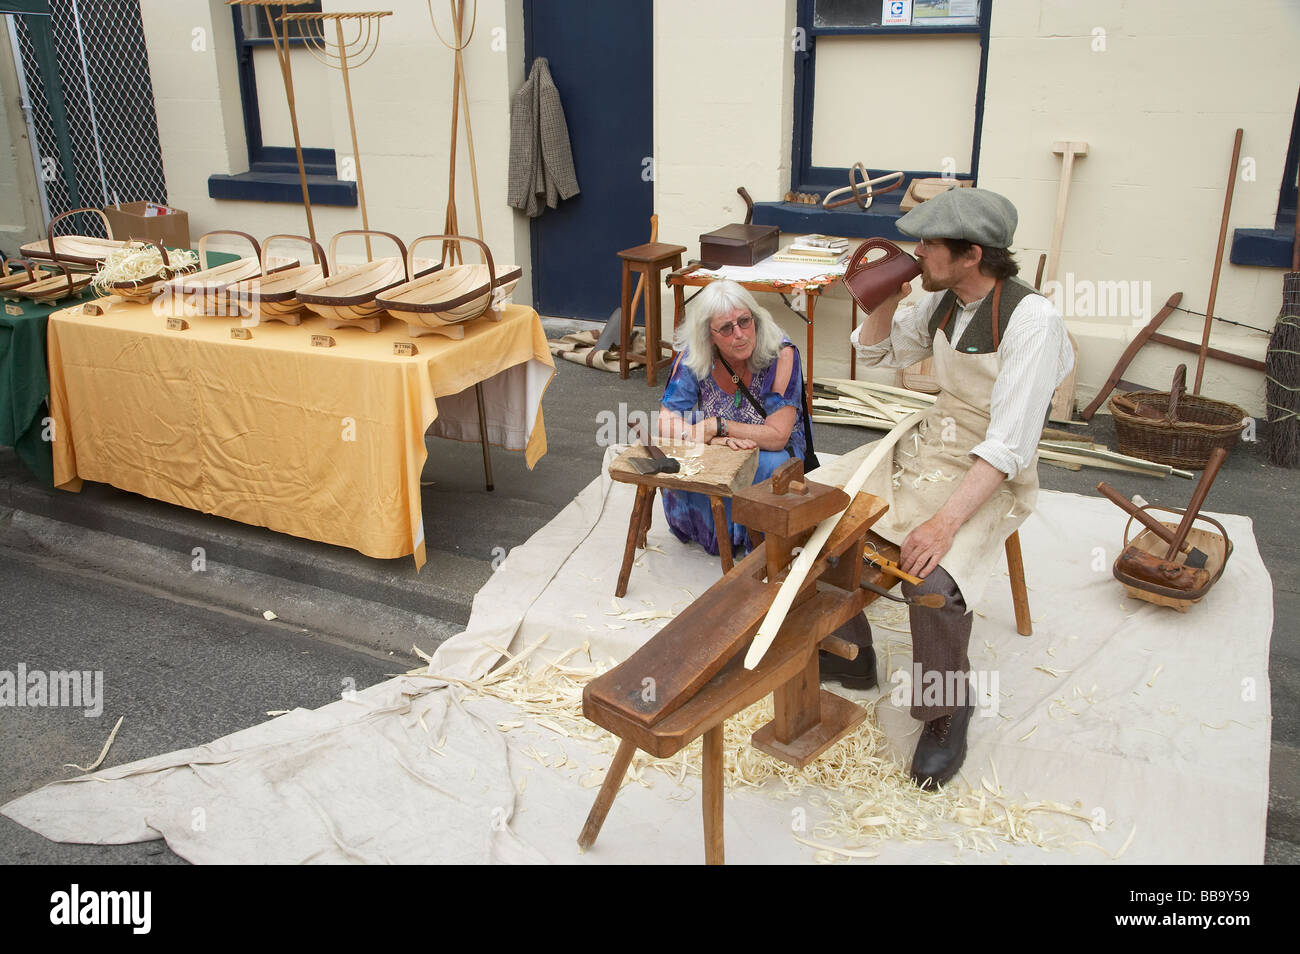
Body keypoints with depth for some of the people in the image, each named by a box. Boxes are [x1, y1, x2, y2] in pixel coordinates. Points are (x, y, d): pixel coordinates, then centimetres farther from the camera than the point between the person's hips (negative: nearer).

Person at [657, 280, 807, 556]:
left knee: (769, 467, -35)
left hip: (769, 451, -2)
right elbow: (666, 423, -19)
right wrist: (717, 439, -35)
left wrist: (717, 426, -29)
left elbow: (777, 436, -25)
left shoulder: (781, 355, -24)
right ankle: (716, 532, 1)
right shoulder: (692, 358, -17)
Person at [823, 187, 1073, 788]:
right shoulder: (943, 300, 0)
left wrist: (947, 520, -35)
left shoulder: (1031, 320, -22)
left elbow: (1008, 445, -27)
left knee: (932, 580, -32)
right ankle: (847, 655, 13)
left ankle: (946, 710, -2)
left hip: (990, 478, -7)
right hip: (925, 445, 8)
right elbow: (874, 354, 16)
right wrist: (889, 298, -3)